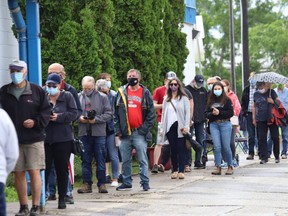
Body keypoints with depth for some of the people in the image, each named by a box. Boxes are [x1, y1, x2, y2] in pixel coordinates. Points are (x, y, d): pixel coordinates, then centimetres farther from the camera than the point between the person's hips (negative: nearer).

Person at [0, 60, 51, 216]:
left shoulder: (37, 91, 2)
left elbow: (46, 111, 3)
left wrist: (36, 122, -12)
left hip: (34, 139, -2)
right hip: (13, 140, 2)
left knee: (34, 172, -5)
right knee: (18, 173, 6)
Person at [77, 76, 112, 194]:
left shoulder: (102, 97, 3)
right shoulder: (78, 97, 7)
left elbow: (108, 114, -1)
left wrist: (96, 119, -13)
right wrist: (79, 118, -11)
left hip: (99, 133, -1)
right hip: (84, 133, 1)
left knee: (100, 159, 2)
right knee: (85, 160, 6)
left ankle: (101, 183, 10)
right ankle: (87, 183, 12)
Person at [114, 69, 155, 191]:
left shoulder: (145, 93, 2)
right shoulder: (121, 92, 9)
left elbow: (151, 113, 1)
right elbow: (115, 113, 10)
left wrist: (144, 128, -8)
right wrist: (118, 130, 2)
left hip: (139, 133, -3)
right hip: (125, 133, 3)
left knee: (142, 159, -2)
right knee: (125, 160, 9)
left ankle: (145, 182, 4)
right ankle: (127, 182, 18)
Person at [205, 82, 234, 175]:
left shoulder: (227, 100, 1)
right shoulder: (210, 101, 12)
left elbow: (231, 113, -5)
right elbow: (206, 114, 9)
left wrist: (219, 113, -12)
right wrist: (212, 113, -11)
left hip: (225, 124, -3)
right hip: (214, 125, 3)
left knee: (226, 147, -1)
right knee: (217, 146, -5)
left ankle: (230, 167, 13)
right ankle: (218, 167, -2)